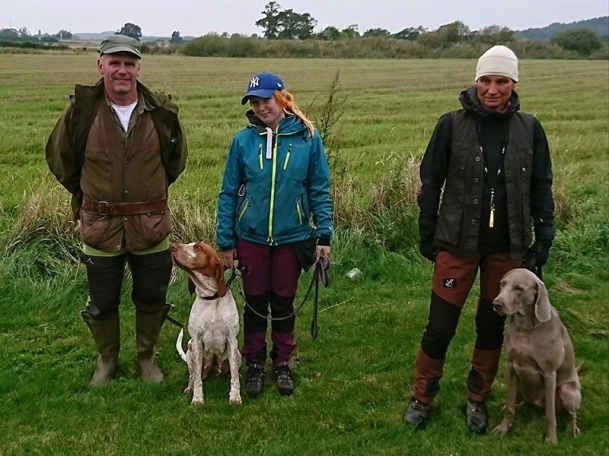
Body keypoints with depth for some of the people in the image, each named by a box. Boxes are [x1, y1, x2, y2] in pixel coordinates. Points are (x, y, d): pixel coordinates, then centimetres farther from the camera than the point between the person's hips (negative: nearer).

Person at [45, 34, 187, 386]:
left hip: (151, 224, 1)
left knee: (151, 298, 14)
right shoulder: (82, 110, -9)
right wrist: (88, 196, 13)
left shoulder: (161, 113, -6)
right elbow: (61, 160, 7)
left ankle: (147, 357, 36)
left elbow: (176, 161, 12)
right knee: (102, 303, 14)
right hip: (100, 226, 0)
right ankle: (107, 359, 36)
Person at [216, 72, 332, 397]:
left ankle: (282, 363, 31)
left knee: (283, 303, 13)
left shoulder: (307, 137, -4)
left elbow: (320, 190, 0)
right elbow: (228, 193, 0)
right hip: (251, 237, 0)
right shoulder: (243, 140, -4)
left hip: (292, 236, 0)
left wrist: (324, 236, -5)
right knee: (255, 303, 11)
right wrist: (225, 242, -1)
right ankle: (254, 364, 28)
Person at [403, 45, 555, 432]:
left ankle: (477, 399, 32)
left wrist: (544, 236, 3)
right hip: (458, 243, -2)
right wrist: (426, 234, 0)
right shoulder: (452, 125, -5)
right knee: (441, 325, 2)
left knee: (493, 325, 13)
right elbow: (431, 181, 0)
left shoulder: (529, 129, 1)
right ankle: (422, 397, 23)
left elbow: (541, 187, 8)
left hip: (507, 247, 2)